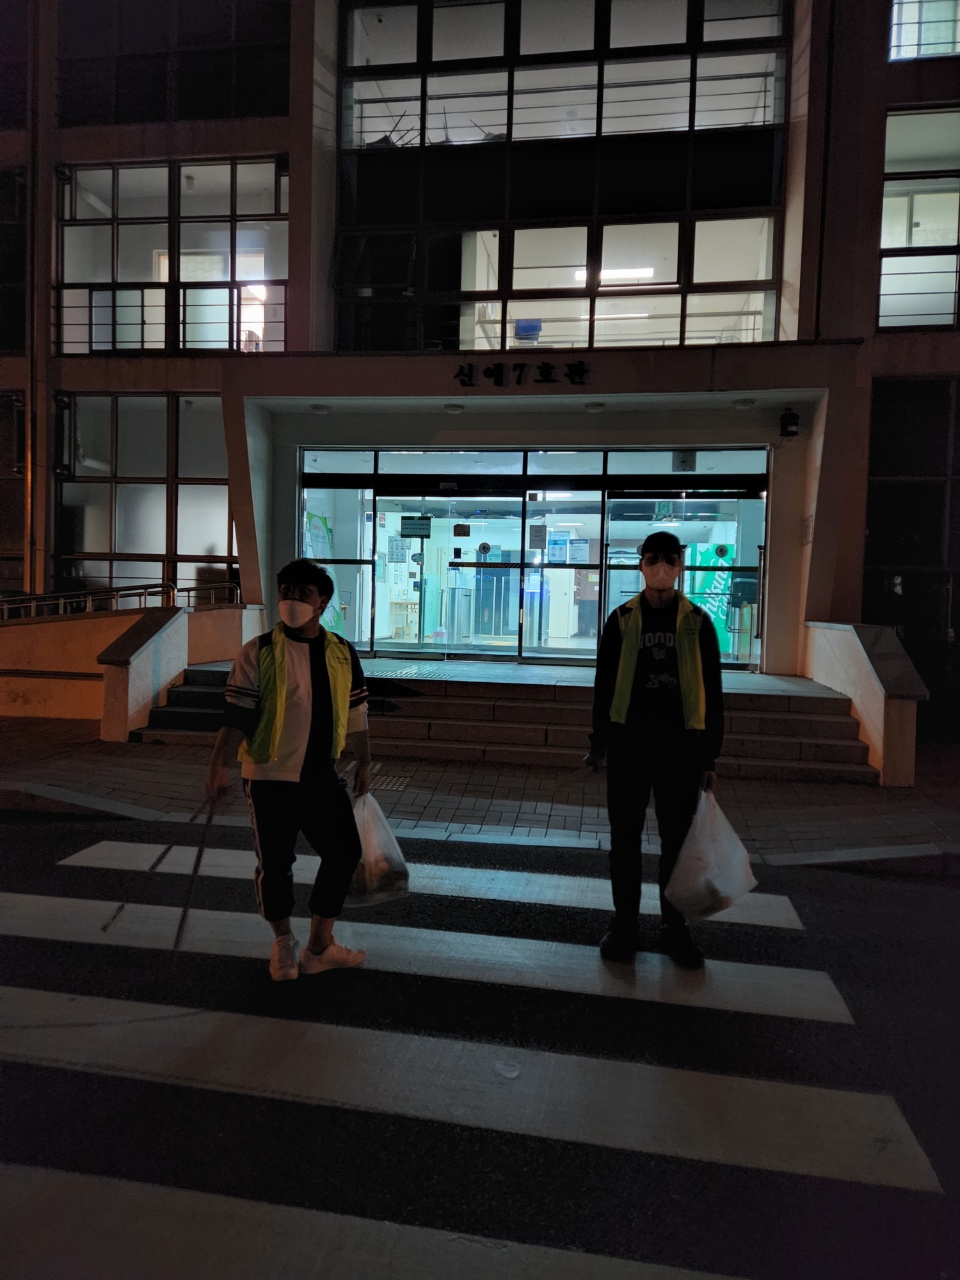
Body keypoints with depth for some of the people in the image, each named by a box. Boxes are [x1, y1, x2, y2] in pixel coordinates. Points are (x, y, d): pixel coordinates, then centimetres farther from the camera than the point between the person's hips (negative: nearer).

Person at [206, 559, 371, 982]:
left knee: (344, 852, 6)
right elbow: (237, 716, -8)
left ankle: (320, 946, 24)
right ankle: (283, 942, 32)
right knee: (274, 862, 6)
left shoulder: (342, 653, 3)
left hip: (322, 775, 4)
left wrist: (363, 763, 16)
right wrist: (220, 764, -17)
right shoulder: (258, 653, -8)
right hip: (270, 777, -4)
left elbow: (355, 713, 12)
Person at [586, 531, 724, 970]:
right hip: (628, 742, 0)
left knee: (678, 838, 7)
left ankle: (675, 926, 22)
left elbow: (711, 692, 5)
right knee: (625, 836, 7)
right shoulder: (621, 620, 3)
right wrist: (599, 743, 5)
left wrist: (710, 755, 2)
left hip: (681, 745, 0)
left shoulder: (697, 622, 3)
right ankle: (625, 922, 21)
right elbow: (604, 685, 7)